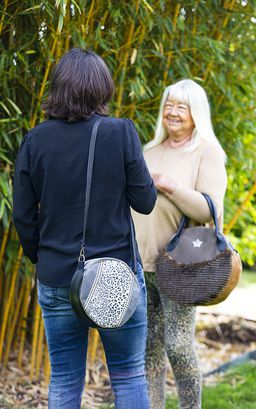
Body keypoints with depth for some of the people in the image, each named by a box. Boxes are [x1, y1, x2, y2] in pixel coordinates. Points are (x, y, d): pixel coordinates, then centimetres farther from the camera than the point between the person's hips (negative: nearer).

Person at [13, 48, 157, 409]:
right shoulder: (120, 132, -9)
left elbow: (23, 217, 1)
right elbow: (145, 202, -5)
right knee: (129, 376, 10)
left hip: (56, 280, 2)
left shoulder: (35, 140, -2)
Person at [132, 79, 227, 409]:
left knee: (178, 345, -8)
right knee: (148, 345, 8)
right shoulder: (151, 150, 15)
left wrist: (170, 186, -21)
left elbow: (212, 210, -13)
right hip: (139, 264, 6)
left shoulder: (207, 152, -4)